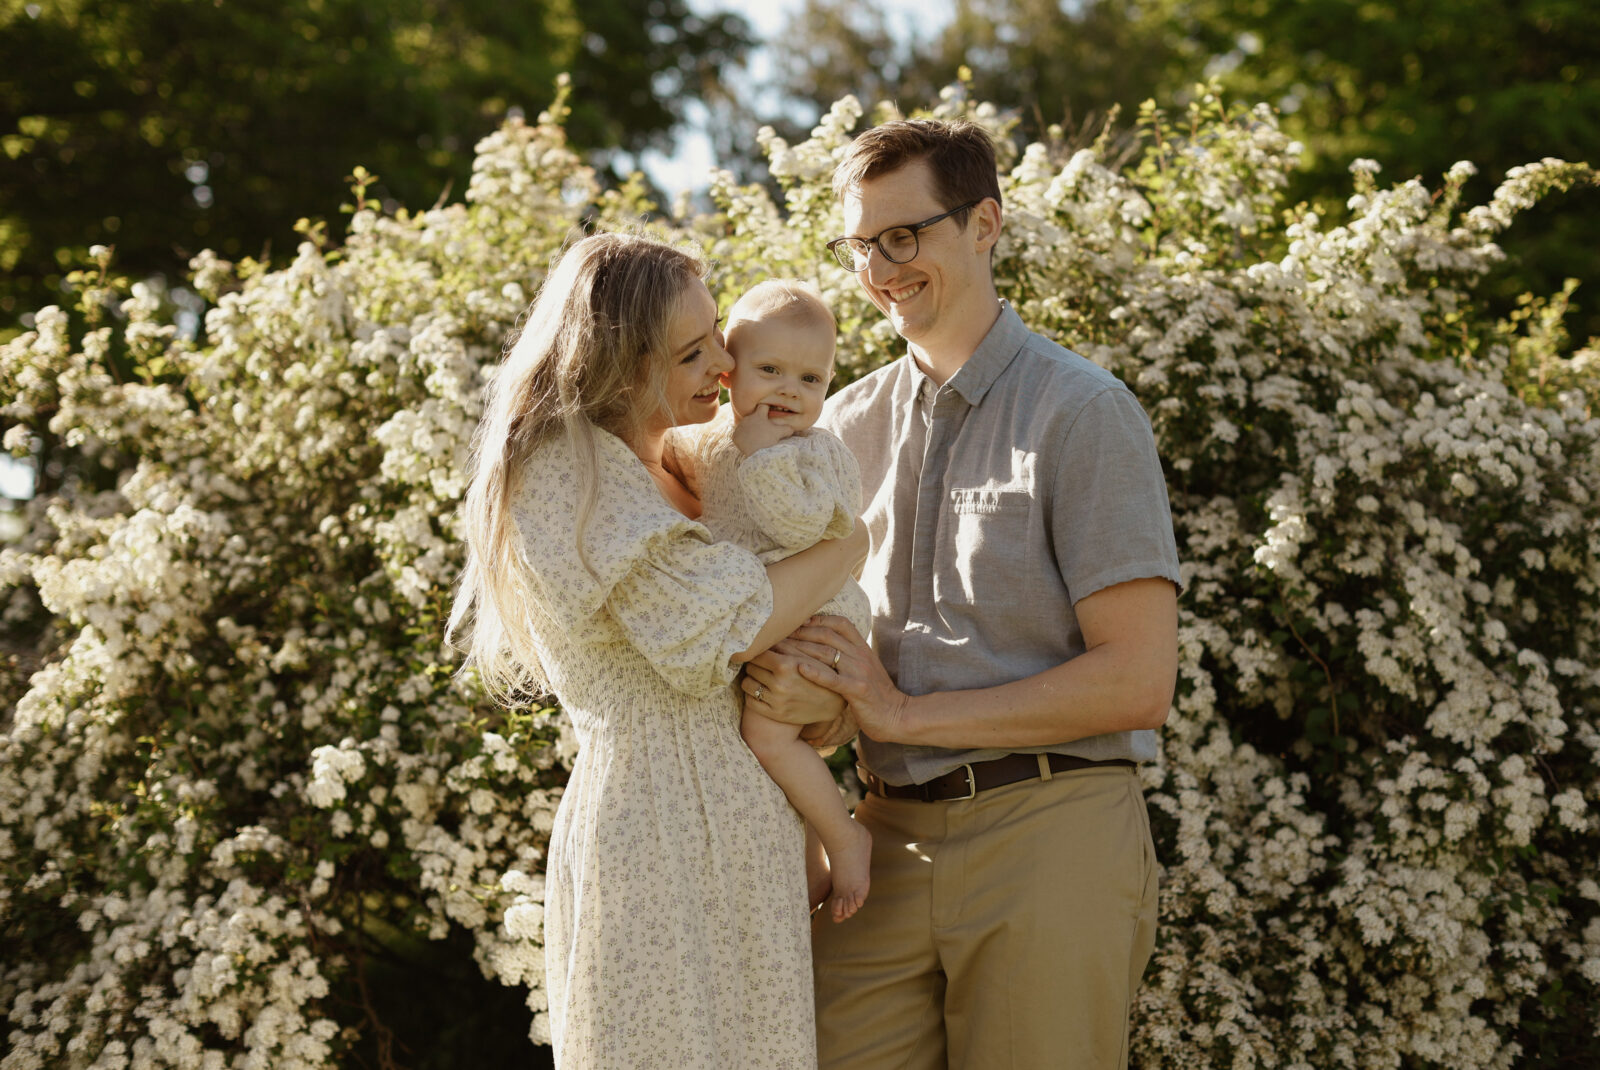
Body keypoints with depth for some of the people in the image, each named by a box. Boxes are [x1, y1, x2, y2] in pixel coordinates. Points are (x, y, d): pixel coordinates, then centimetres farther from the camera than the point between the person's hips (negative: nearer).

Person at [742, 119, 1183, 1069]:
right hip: (890, 839, 5)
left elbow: (1138, 683, -11)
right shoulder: (848, 423, 14)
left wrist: (905, 711, -10)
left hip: (1048, 837, -4)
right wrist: (801, 690, -7)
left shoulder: (1082, 412, -5)